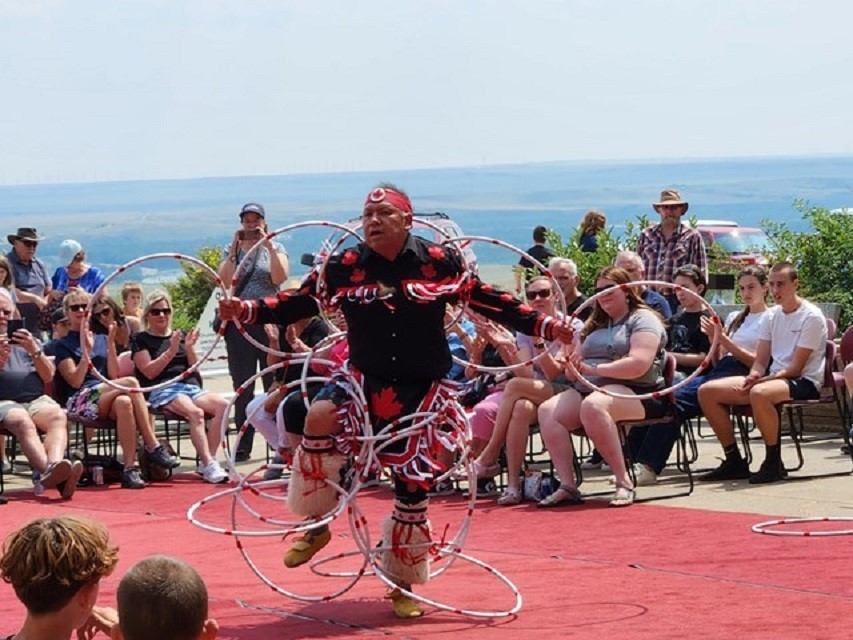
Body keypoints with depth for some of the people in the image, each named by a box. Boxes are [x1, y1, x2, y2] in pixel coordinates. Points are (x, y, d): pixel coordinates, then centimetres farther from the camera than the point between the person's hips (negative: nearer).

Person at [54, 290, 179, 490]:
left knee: (124, 402, -34)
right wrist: (87, 350, -13)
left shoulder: (101, 340, 20)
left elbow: (114, 376, 8)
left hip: (106, 396, 4)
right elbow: (76, 381, -7)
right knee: (130, 383, -29)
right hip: (79, 401, -4)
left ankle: (130, 468, -36)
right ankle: (153, 447, -29)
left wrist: (111, 344, 0)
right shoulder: (63, 345, 7)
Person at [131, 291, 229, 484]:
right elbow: (149, 372, -3)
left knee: (223, 405, -25)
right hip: (162, 390, -5)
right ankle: (208, 465, -43)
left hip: (191, 386, 5)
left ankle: (208, 461, -28)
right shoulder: (141, 340, 10)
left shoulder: (180, 336, 24)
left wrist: (189, 348, -3)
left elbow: (194, 367, 15)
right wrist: (171, 351, -12)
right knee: (195, 412, -35)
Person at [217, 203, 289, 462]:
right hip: (240, 322, 2)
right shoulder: (232, 252, 11)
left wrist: (268, 245, -13)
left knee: (274, 384, -2)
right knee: (242, 388, 3)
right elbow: (224, 280, -6)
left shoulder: (275, 248, 8)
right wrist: (234, 248, -8)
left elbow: (280, 278, -10)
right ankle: (243, 446, 7)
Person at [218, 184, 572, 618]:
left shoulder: (440, 263, -5)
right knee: (321, 417, -31)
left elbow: (490, 302, 0)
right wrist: (247, 311, -16)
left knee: (413, 486, 3)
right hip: (364, 380, 0)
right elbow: (297, 304, -1)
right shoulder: (344, 267, -4)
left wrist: (546, 326, -8)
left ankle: (403, 585, 23)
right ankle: (315, 524, -11)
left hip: (421, 391, 0)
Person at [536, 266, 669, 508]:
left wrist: (593, 369, -16)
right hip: (587, 389, 7)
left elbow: (639, 364, -15)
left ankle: (624, 482, -32)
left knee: (593, 406, -39)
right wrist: (571, 367, -5)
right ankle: (567, 486, -25)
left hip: (635, 393, -7)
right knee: (548, 410, -21)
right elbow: (573, 373, 21)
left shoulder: (643, 319, 2)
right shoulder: (595, 325, 25)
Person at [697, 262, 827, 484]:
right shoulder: (772, 315, 13)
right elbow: (760, 361, 12)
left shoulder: (811, 317, -9)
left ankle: (774, 463, -25)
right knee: (707, 392, -5)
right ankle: (733, 461, 2)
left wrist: (760, 380, -22)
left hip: (804, 382, -8)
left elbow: (796, 368, -14)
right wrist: (753, 376, -11)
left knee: (760, 393, -41)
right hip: (773, 378, 8)